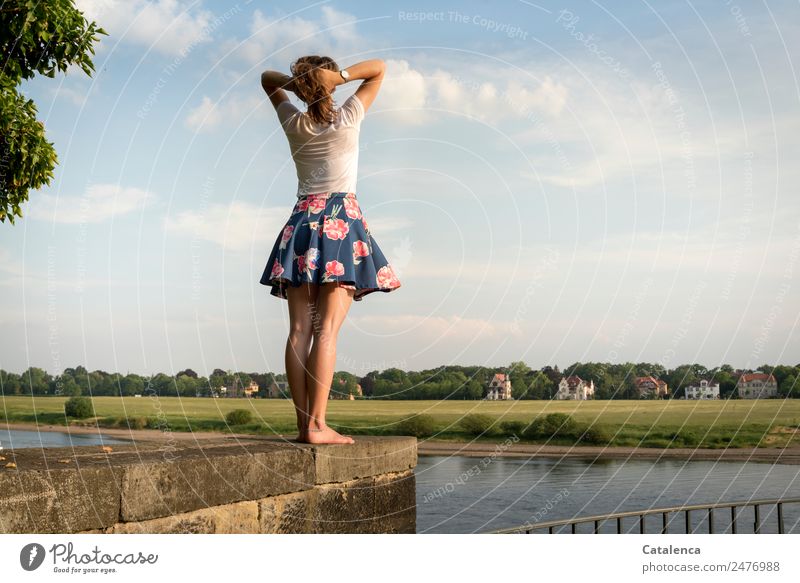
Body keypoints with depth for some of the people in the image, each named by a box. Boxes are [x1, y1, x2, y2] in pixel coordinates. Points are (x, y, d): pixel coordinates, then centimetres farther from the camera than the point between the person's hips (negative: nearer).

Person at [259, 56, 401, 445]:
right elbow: (379, 68, 13)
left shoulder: (294, 124, 10)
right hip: (341, 222, -4)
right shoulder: (348, 119, 2)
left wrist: (296, 80, 9)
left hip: (302, 223, 4)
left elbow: (268, 78, 28)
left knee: (300, 330, -1)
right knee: (327, 329, -11)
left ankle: (303, 423, -4)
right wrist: (340, 76, 1)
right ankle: (317, 424, -16)